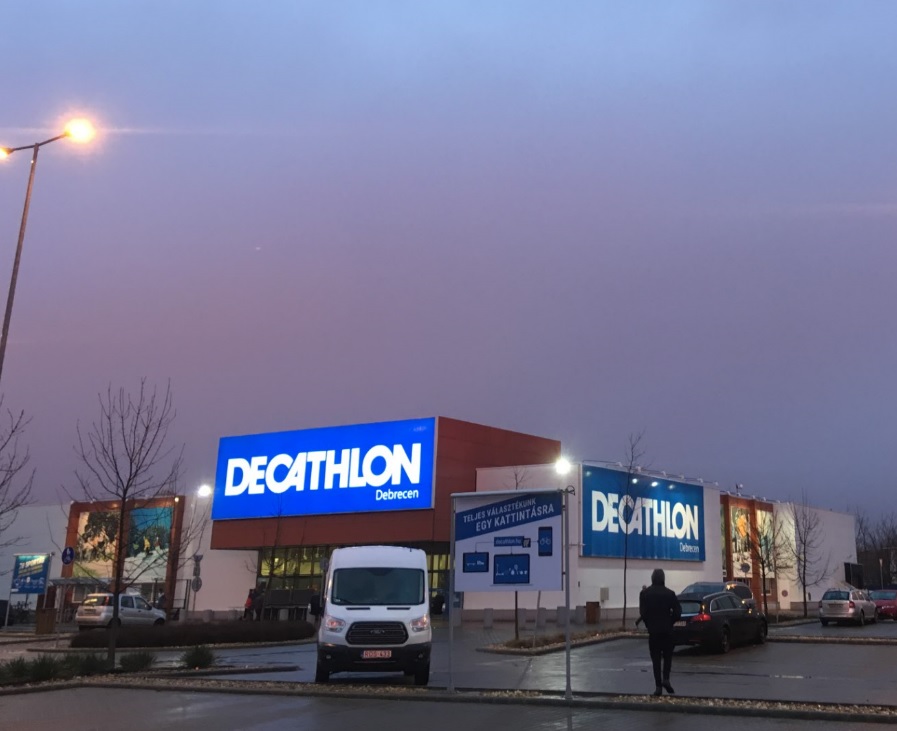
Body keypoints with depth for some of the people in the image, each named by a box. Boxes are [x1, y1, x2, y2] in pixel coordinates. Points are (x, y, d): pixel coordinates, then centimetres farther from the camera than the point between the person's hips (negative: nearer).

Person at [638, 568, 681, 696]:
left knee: (656, 658, 5)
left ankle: (658, 686, 0)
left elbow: (643, 612, -8)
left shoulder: (644, 593, -4)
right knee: (667, 656, 15)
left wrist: (648, 624, 6)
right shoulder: (669, 594, -5)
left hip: (653, 630, 0)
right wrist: (670, 622, 8)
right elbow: (677, 612, -7)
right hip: (667, 630, 0)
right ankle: (666, 678, -4)